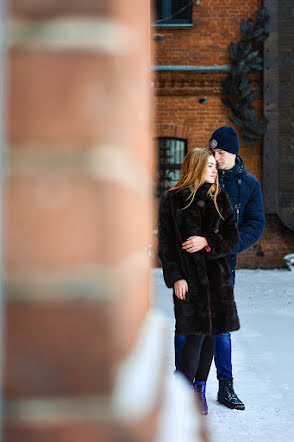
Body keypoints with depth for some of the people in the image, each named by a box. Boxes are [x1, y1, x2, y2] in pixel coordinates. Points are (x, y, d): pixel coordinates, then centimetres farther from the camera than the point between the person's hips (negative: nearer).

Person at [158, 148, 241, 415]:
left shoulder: (219, 198, 9)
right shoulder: (172, 200, 0)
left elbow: (233, 237, 5)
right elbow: (165, 243, -1)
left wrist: (207, 242, -13)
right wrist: (175, 277, -9)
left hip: (217, 274, 4)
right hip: (188, 276, -4)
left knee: (210, 333, 6)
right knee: (196, 334, -10)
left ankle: (200, 389, 19)